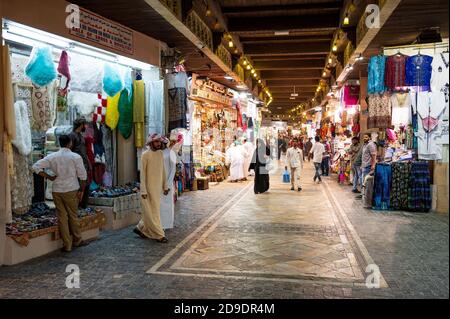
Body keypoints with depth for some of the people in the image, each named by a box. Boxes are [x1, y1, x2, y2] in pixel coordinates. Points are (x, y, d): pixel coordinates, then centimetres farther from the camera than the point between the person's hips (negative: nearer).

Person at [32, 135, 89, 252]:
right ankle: (77, 240, 24)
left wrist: (49, 177, 2)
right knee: (73, 216, 12)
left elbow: (36, 167, -3)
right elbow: (82, 175, -6)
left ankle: (67, 245, 13)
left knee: (62, 217, 7)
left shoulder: (52, 157, 0)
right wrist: (82, 190, 3)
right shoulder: (76, 157, -7)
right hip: (71, 190, -2)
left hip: (57, 191, 2)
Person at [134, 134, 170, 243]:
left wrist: (165, 186, 12)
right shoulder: (145, 155, -11)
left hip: (158, 188, 7)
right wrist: (143, 190, -16)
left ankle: (141, 228, 30)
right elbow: (142, 173, -12)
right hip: (149, 187, -7)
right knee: (152, 211, 0)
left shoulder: (160, 153, 8)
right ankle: (158, 235, 5)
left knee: (154, 210, 14)